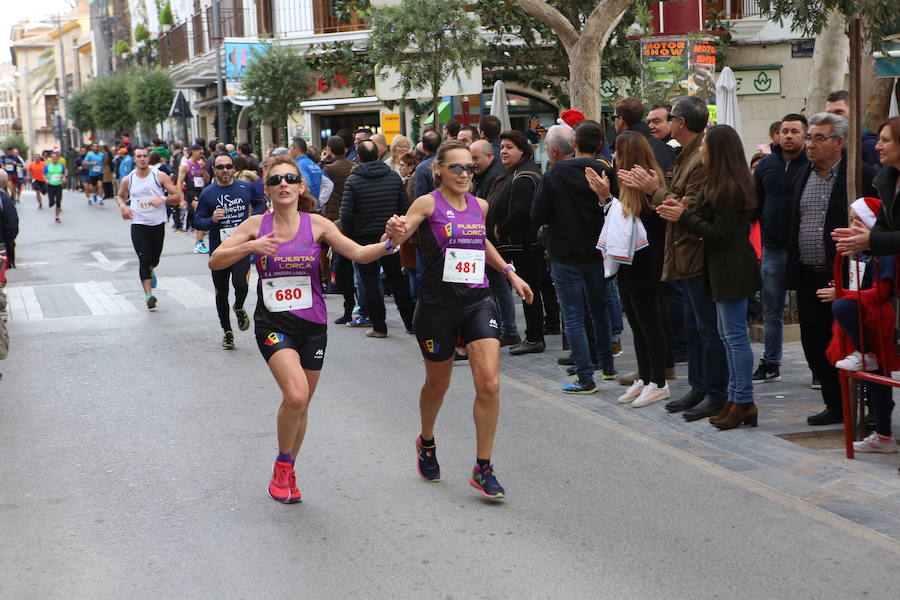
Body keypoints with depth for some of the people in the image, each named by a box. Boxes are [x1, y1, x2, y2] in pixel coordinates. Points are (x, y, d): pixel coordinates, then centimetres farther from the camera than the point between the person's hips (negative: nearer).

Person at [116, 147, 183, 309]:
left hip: (158, 224, 1)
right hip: (138, 224, -1)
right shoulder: (127, 180, 2)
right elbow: (120, 196, 21)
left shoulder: (160, 176, -3)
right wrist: (123, 206, -1)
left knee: (154, 260, 14)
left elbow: (177, 196, -3)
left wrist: (163, 199, -21)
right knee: (144, 259, -14)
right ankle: (148, 294, -15)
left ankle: (150, 271, 52)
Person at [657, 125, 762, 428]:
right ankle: (735, 399, 19)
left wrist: (683, 217, -14)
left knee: (735, 335, -6)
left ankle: (744, 402, -1)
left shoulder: (728, 188, -17)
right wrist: (685, 211, 4)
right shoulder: (725, 184, 15)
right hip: (726, 268, 11)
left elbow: (720, 233, -19)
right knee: (729, 335, 13)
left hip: (731, 270, -11)